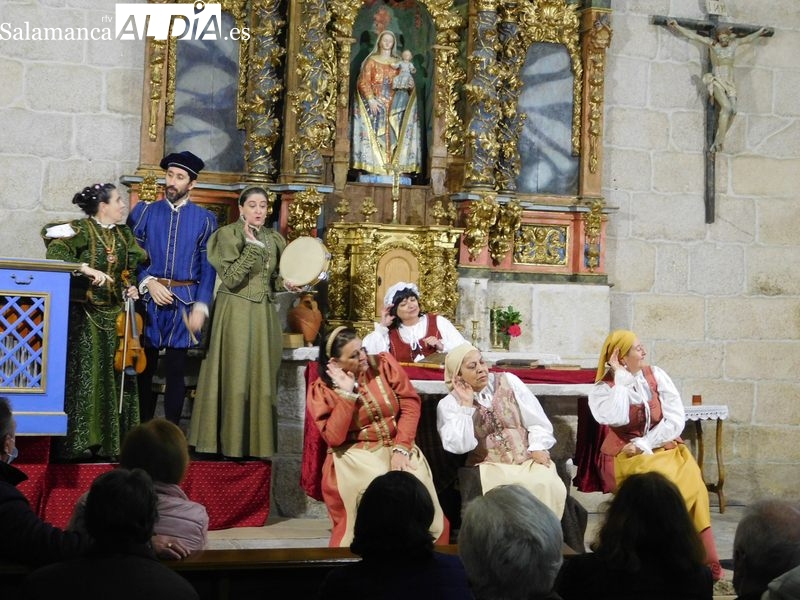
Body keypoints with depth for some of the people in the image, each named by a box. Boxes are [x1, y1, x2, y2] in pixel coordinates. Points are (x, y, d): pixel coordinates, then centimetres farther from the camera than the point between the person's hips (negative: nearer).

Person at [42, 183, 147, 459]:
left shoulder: (124, 234, 12)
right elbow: (55, 254, -20)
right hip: (85, 315, -6)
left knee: (116, 378, 4)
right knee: (85, 376, -7)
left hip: (116, 316, 6)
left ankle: (112, 440, 11)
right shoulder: (81, 229, -6)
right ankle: (79, 441, -1)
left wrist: (130, 287, 2)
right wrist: (86, 269, -29)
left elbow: (130, 270, 21)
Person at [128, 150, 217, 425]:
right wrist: (148, 283, -11)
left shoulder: (204, 219, 5)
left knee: (176, 371, 4)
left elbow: (208, 268, 2)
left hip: (184, 302, -1)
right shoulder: (144, 212, 7)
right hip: (148, 299, 1)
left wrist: (201, 306, -7)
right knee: (145, 368, 6)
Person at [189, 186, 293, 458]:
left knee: (262, 378, 6)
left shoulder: (275, 239, 10)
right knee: (234, 377, -4)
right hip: (235, 313, -5)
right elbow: (230, 279, -17)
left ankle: (257, 443, 13)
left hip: (264, 315, 5)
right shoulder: (228, 234, -6)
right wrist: (252, 247, -22)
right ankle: (229, 442, 4)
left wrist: (286, 283, -3)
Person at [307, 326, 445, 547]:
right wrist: (348, 393, -18)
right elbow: (334, 438, -14)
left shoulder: (384, 363, 1)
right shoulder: (321, 389, -4)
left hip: (398, 447, 3)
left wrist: (400, 448, -15)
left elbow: (410, 405, -3)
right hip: (355, 454, -2)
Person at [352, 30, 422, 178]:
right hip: (375, 102, -3)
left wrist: (409, 84, -11)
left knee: (391, 134, -6)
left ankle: (391, 165, -8)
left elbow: (404, 82, 14)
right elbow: (364, 82, -3)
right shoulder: (372, 60, 6)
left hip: (393, 104, 3)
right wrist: (371, 99, -17)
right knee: (375, 133, -10)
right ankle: (375, 165, -13)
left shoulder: (398, 62, 15)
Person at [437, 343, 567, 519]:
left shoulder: (508, 381, 6)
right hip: (489, 466, -2)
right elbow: (460, 447, -14)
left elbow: (537, 420, 6)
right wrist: (466, 405, -14)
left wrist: (538, 447, -11)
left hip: (528, 458, 3)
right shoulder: (449, 404, 0)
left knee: (550, 487, -27)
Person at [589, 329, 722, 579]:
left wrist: (644, 444, -13)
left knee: (689, 482, -26)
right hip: (625, 456, -3)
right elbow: (617, 419, -23)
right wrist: (621, 378, -15)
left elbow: (676, 420, -3)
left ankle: (703, 560, -20)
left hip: (663, 447, 3)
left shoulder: (656, 375, 5)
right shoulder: (602, 388, -3)